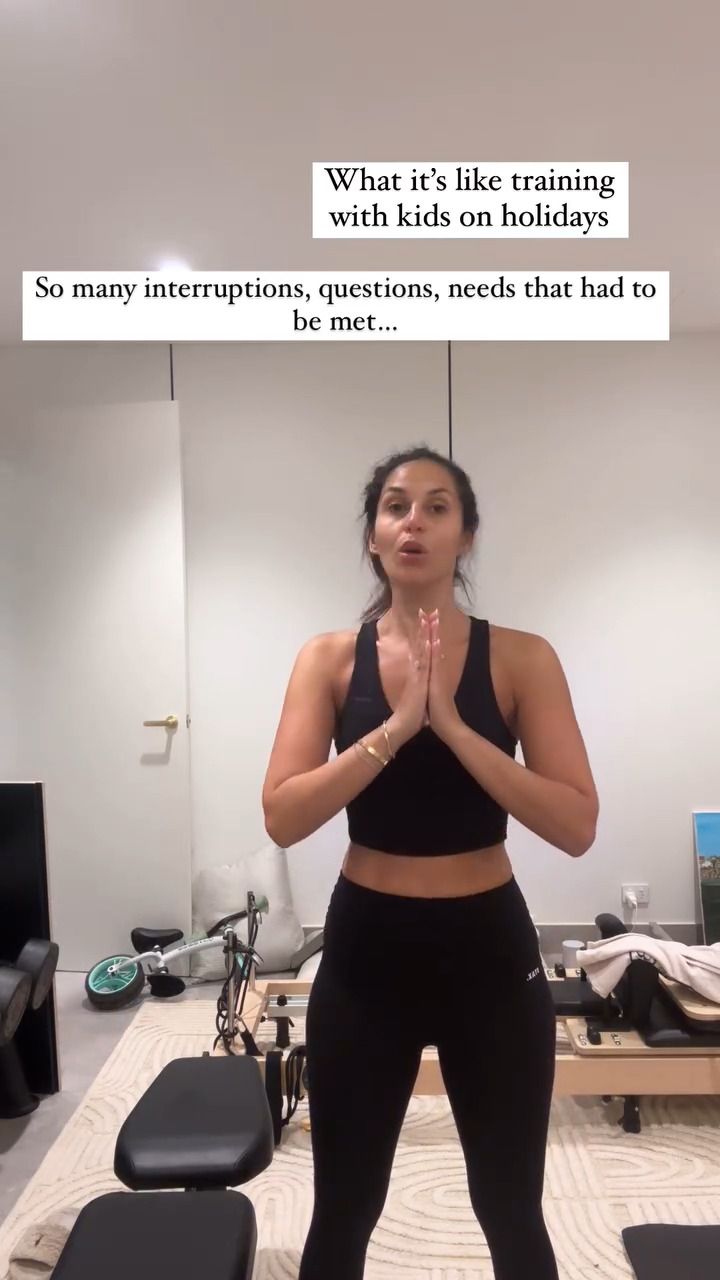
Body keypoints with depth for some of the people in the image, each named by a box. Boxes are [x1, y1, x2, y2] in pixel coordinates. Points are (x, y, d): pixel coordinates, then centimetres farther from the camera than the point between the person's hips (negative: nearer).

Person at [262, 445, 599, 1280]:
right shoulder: (329, 658, -4)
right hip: (366, 949, 1)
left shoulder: (522, 658, -6)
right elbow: (282, 818, -13)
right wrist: (395, 728, -23)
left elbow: (576, 826, -14)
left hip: (490, 948, 0)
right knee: (342, 1213, 18)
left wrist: (451, 725, -23)